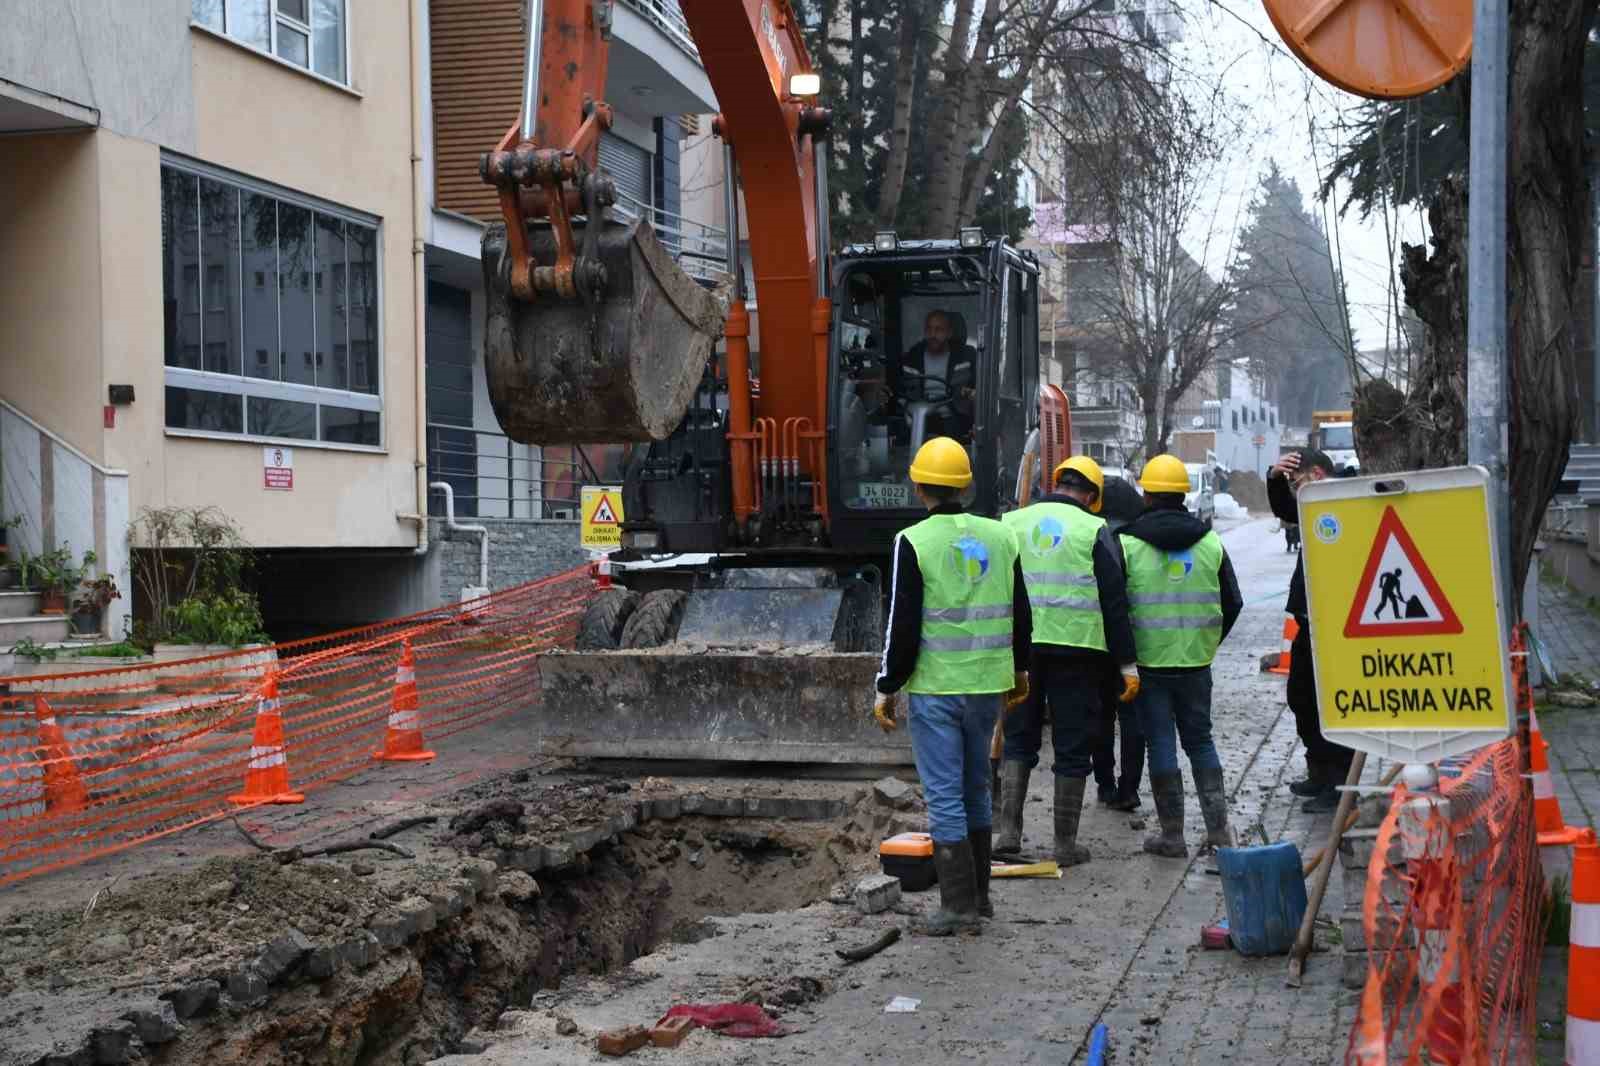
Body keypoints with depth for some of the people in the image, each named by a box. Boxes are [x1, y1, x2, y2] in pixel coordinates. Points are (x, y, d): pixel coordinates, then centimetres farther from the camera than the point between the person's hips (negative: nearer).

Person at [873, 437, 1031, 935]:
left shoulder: (913, 542, -11)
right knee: (976, 788, 17)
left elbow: (903, 625, -12)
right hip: (987, 686, 6)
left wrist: (887, 687, -3)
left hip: (935, 688, -5)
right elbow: (1020, 613, 13)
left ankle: (959, 906, 0)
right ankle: (979, 895, 25)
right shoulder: (1000, 536, 6)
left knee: (944, 796, 0)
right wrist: (1019, 669, 26)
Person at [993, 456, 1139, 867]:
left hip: (1019, 647, 3)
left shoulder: (1011, 524, 9)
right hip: (1076, 649, -3)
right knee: (1072, 747, 6)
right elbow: (1114, 602, -3)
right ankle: (1065, 843, 11)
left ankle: (1008, 829, 7)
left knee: (1018, 738, 15)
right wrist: (1127, 664, -1)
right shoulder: (1094, 530, -1)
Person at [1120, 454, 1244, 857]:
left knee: (1161, 744, 4)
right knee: (1200, 740, 15)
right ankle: (1218, 828, 12)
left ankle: (1172, 833, 7)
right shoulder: (1211, 543, 2)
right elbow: (1233, 603, 8)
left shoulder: (1126, 544, -7)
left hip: (1149, 662, -3)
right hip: (1196, 663, 3)